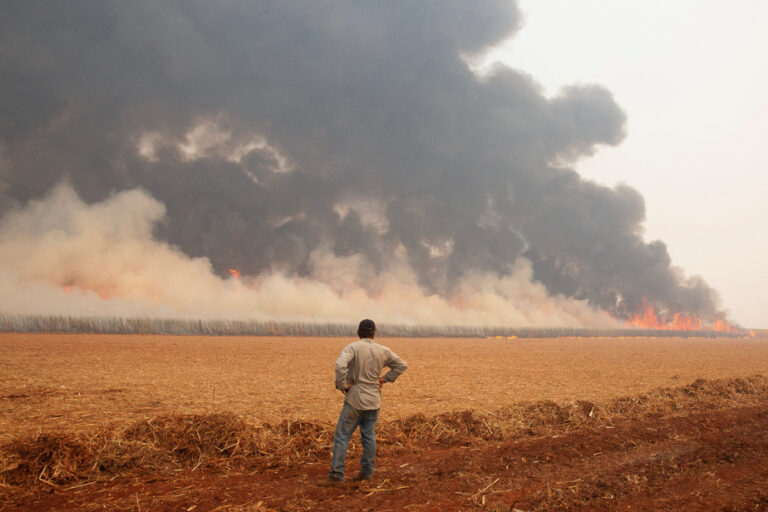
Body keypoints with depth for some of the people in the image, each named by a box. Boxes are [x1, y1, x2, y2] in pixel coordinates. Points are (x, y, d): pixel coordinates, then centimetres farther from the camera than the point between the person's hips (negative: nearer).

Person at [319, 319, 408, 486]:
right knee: (369, 436, 15)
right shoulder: (383, 351, 3)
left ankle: (336, 476, -3)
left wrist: (342, 385, -15)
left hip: (355, 399, -4)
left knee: (342, 437, -1)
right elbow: (402, 365, 12)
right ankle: (367, 472, 19)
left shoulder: (352, 348, -11)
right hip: (373, 400, 5)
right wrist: (385, 378, 12)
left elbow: (340, 365, -28)